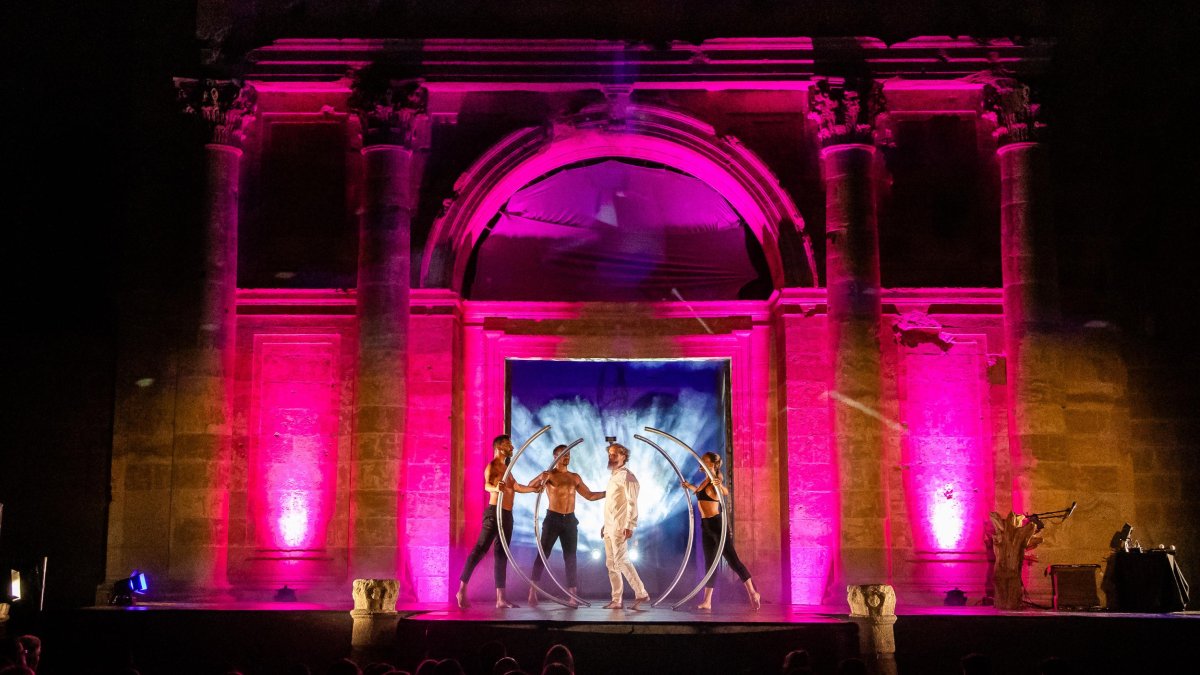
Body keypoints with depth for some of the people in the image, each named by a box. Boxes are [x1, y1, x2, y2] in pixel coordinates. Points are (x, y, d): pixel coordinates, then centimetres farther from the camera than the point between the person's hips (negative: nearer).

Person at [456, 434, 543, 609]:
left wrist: (535, 489, 42)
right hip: (494, 512, -9)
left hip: (507, 515, 9)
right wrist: (495, 488, -48)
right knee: (480, 550, -13)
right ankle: (462, 590, -12)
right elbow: (486, 484, -26)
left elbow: (516, 487, 33)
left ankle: (501, 598, 7)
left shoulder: (506, 468, 21)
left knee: (501, 555, 7)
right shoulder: (492, 466, -7)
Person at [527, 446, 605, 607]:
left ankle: (573, 596, 4)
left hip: (570, 520, 4)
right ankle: (533, 592, -4)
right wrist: (540, 478, -37)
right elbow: (531, 486, -16)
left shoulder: (575, 477, 14)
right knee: (543, 554, -6)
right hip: (553, 518, -4)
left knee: (570, 557, 3)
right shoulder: (549, 475, -1)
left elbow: (590, 496, 17)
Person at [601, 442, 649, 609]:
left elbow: (632, 503, -17)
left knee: (621, 561, -14)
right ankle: (616, 601, 10)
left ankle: (640, 593, -9)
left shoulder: (626, 477, -10)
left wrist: (629, 526, -24)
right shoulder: (613, 476, 19)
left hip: (620, 527, -10)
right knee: (611, 564, 8)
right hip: (610, 527, 10)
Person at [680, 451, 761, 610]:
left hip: (716, 525, -9)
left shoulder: (715, 481, -13)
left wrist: (720, 486, -52)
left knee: (732, 559, -10)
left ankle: (752, 592, -6)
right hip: (706, 526, 9)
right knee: (709, 564, 9)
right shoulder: (705, 481, 12)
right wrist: (690, 486, 45)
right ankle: (707, 601, 12)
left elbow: (726, 492, -33)